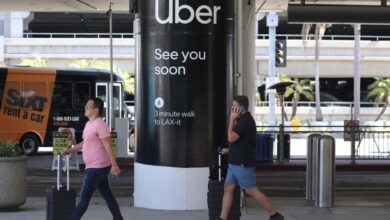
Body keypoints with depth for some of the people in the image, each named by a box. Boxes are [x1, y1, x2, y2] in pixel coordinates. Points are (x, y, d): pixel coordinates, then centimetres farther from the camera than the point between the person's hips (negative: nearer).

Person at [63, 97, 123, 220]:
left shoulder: (100, 124, -16)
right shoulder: (89, 124, 14)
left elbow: (108, 146, -19)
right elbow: (85, 143, 26)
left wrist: (114, 165, -22)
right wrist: (70, 150, 17)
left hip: (97, 167, -10)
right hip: (94, 167, 10)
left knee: (84, 197, -6)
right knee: (107, 195, 13)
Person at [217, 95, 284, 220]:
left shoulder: (245, 121, -18)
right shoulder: (244, 120, 15)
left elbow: (231, 138, -20)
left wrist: (232, 120, -13)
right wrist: (230, 150, 18)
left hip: (243, 164, -10)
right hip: (235, 163, 10)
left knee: (252, 191, -5)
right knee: (227, 188, 7)